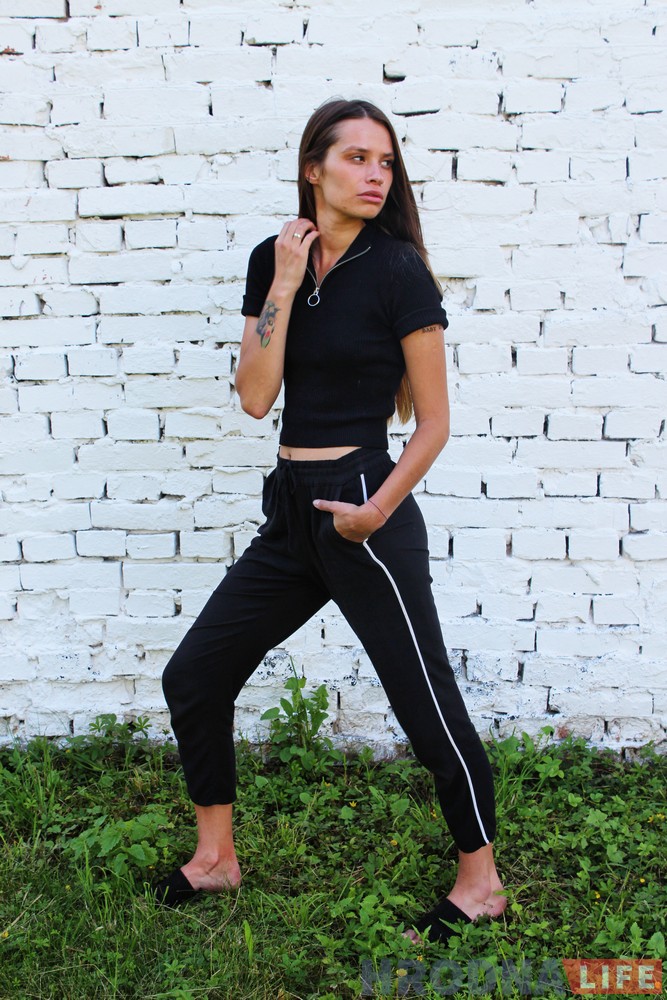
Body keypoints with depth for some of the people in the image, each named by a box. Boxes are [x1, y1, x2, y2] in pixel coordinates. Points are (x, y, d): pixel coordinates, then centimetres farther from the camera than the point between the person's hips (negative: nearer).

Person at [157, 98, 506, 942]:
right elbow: (255, 397, -4)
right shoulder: (272, 259, 6)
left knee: (426, 705, 3)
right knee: (192, 678, 11)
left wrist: (376, 510, -14)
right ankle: (216, 859, 31)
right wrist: (284, 284, -9)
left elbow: (435, 422, -6)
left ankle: (481, 880, 27)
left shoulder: (397, 269, -8)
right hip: (290, 509, 6)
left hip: (363, 510, -6)